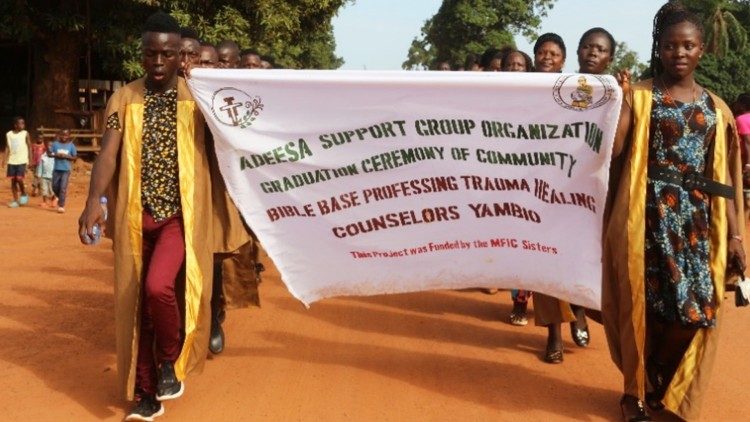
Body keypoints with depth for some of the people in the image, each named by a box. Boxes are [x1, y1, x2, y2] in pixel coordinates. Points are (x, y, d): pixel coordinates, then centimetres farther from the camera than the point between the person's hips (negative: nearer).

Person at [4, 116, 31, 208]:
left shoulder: (25, 134, -2)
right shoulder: (9, 134, 4)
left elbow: (29, 146, 1)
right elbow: (7, 147, 6)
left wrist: (30, 159, -5)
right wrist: (5, 159, -2)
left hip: (22, 160, -3)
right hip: (12, 161, 3)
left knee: (19, 179, -15)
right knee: (13, 180, 4)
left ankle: (24, 194, 10)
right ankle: (15, 200, 12)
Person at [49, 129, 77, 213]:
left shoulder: (71, 145, -1)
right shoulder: (55, 144, 3)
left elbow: (75, 157, 0)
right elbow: (49, 153, 5)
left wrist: (66, 156, -15)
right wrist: (56, 155, -14)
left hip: (66, 169, -3)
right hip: (56, 169, 3)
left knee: (63, 187, -8)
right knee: (55, 187, 9)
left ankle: (61, 205, -3)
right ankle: (61, 198, 36)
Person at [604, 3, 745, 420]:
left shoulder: (716, 107, 12)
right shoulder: (639, 95, 1)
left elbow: (723, 176, 11)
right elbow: (612, 150, -13)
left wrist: (735, 233, 6)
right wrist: (620, 98, -13)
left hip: (698, 220, 3)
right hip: (649, 215, -3)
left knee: (697, 307, 0)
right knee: (643, 302, 1)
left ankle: (665, 388, 25)